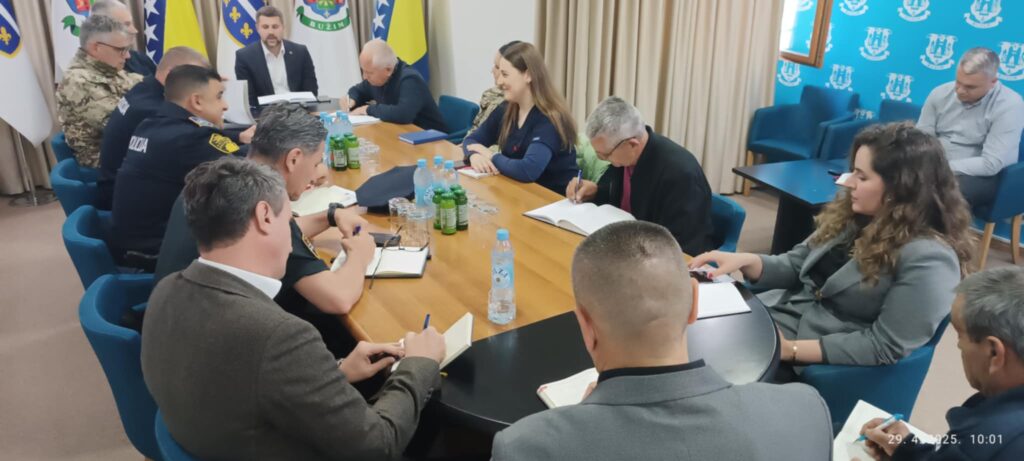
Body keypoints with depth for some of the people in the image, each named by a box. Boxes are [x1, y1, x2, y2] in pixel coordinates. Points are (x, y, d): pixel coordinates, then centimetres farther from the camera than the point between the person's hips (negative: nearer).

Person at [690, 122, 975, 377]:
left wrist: (791, 349, -23)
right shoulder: (855, 217, 5)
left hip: (818, 363, -7)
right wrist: (747, 261, -9)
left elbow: (885, 346, -19)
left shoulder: (929, 260, -18)